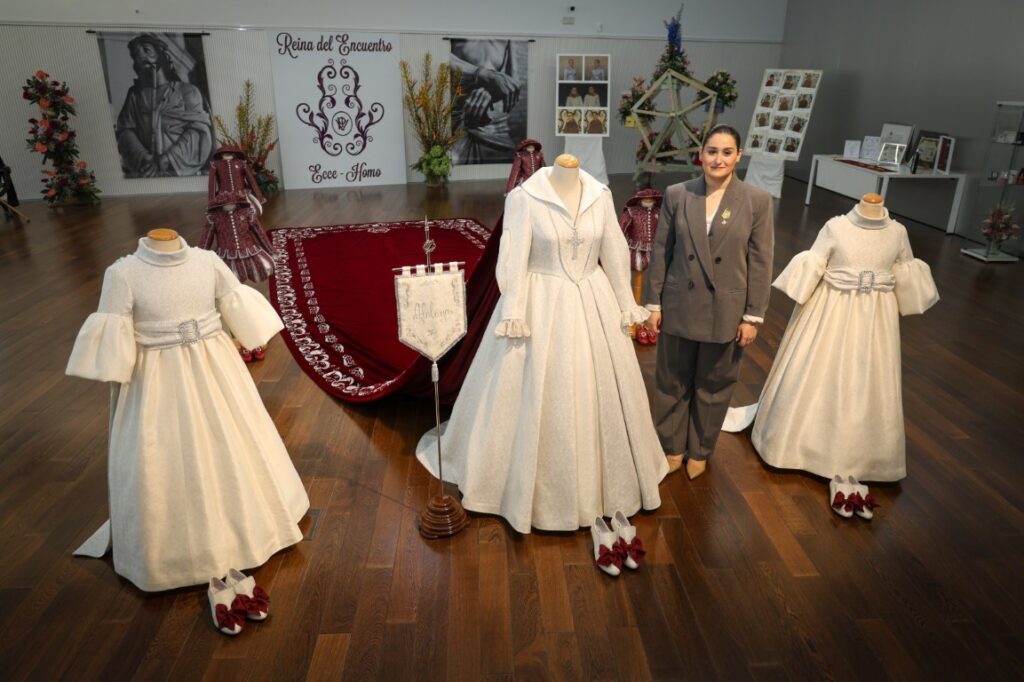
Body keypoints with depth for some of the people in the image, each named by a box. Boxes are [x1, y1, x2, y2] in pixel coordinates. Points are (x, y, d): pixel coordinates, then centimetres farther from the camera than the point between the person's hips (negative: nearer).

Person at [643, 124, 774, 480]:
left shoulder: (757, 200, -6)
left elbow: (760, 262, -4)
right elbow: (660, 252, 1)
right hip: (679, 306, 1)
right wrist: (654, 303, 1)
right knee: (672, 382, 14)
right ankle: (672, 447, 35)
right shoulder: (676, 195, -3)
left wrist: (753, 316, -5)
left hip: (726, 310, -1)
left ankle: (700, 450, 36)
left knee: (714, 385, 14)